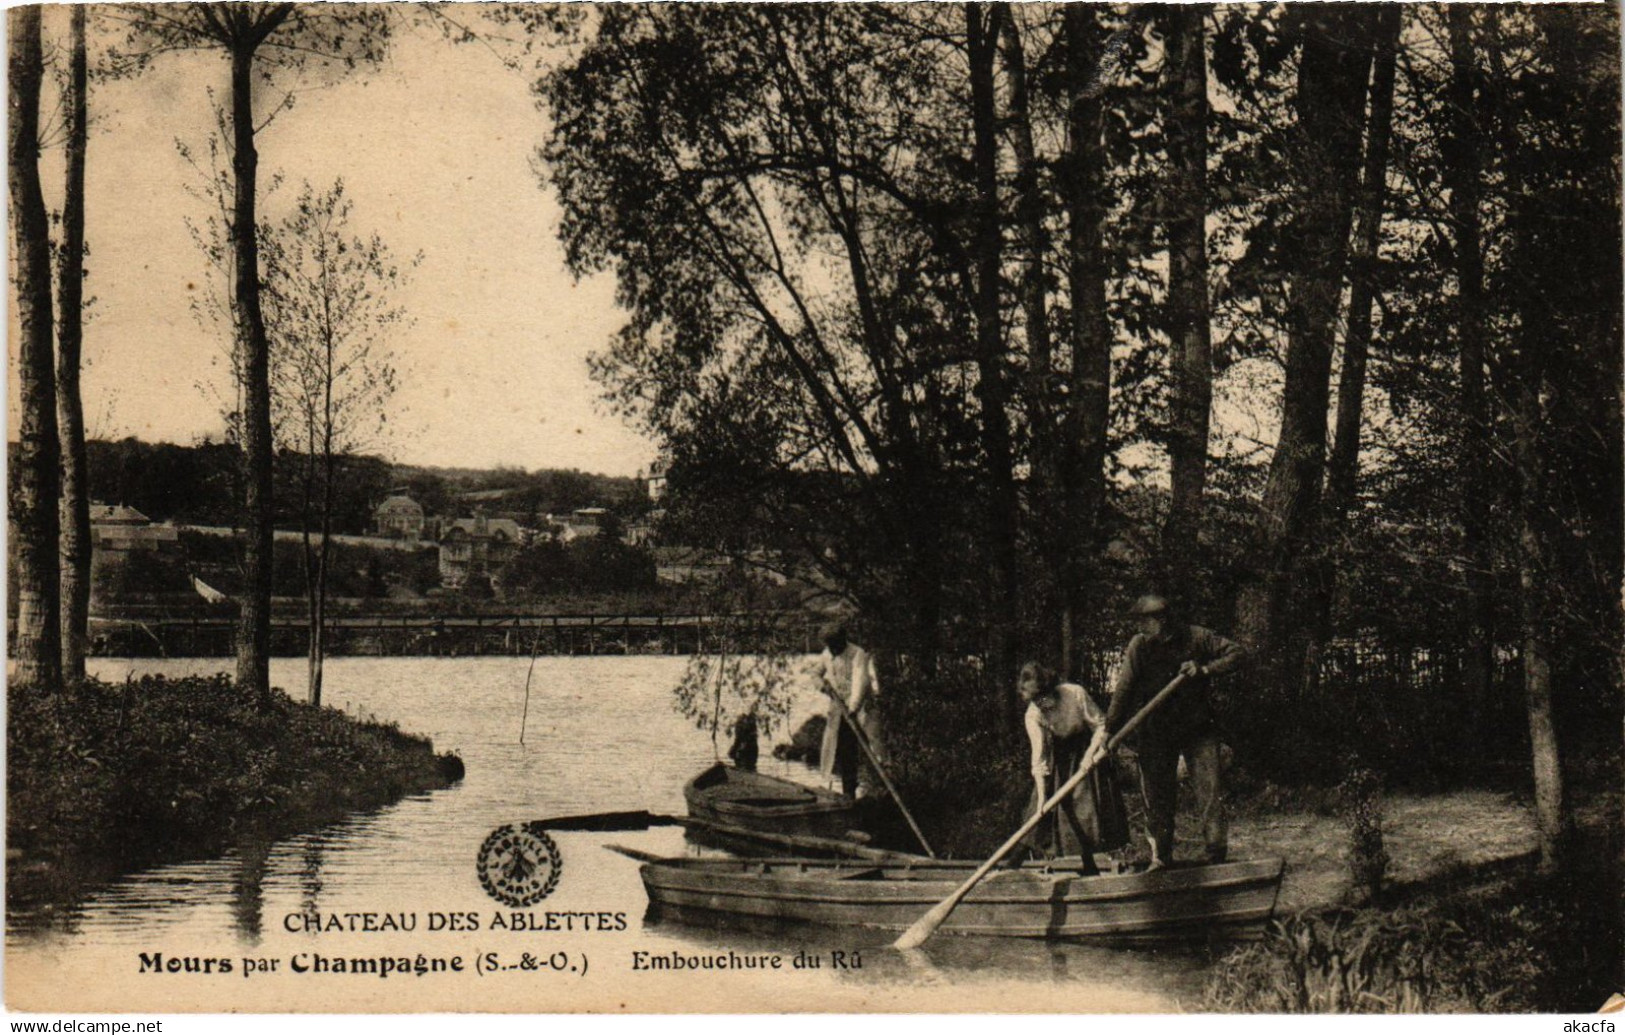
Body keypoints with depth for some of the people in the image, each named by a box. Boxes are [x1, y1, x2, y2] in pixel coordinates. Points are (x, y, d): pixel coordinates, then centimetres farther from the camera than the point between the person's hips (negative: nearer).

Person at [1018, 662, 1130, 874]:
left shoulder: (1075, 693, -26)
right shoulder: (1033, 715, -22)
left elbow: (1100, 724, -16)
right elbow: (1039, 758, -22)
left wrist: (1092, 753, -27)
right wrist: (1042, 797, -26)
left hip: (1087, 751, -1)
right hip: (1059, 759, 1)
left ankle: (1089, 863, 6)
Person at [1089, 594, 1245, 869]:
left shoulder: (1197, 637, -5)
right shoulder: (1139, 645, -5)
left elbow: (1237, 653, -1)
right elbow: (1124, 689, -8)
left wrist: (1205, 669, -13)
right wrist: (1108, 728, -13)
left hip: (1197, 727, -1)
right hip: (1155, 730, 1)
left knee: (1209, 786, -6)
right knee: (1156, 793, 2)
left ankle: (1217, 853, -1)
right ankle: (1160, 857, 11)